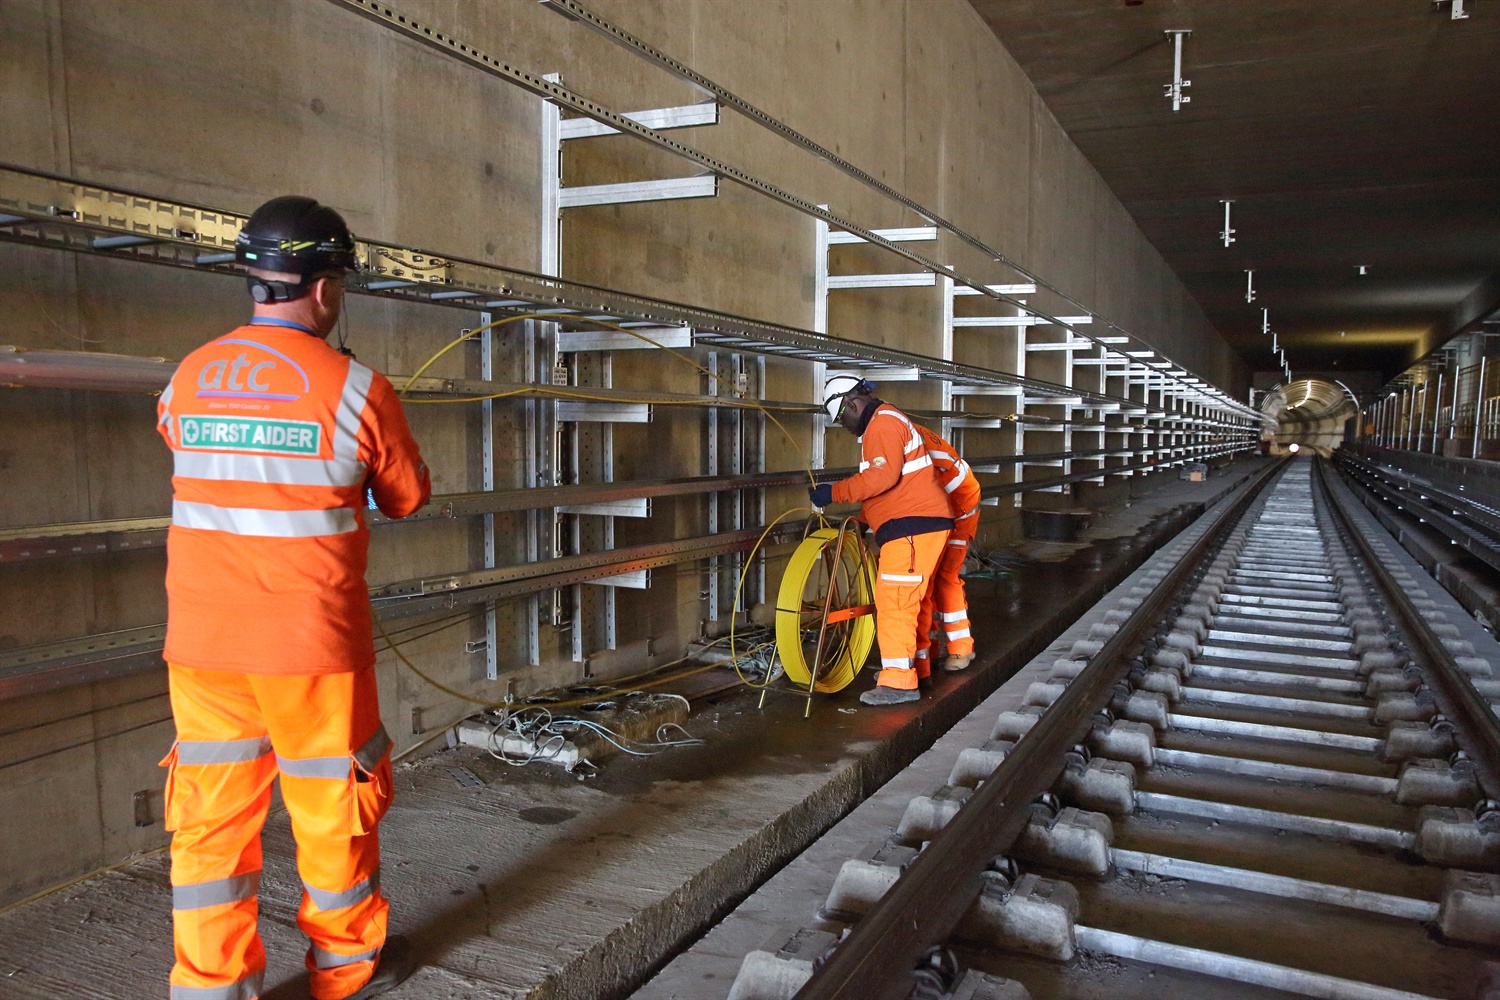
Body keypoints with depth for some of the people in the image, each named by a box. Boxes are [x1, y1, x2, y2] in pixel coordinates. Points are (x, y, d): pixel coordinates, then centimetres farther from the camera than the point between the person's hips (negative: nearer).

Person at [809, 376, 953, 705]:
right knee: (896, 601, 15)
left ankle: (899, 681, -10)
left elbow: (883, 474, -27)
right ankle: (900, 665, 23)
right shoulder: (882, 424, 25)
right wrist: (862, 518, 24)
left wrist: (835, 492, -24)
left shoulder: (883, 423, -10)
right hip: (908, 527, 11)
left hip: (913, 528, -11)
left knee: (895, 601, -12)